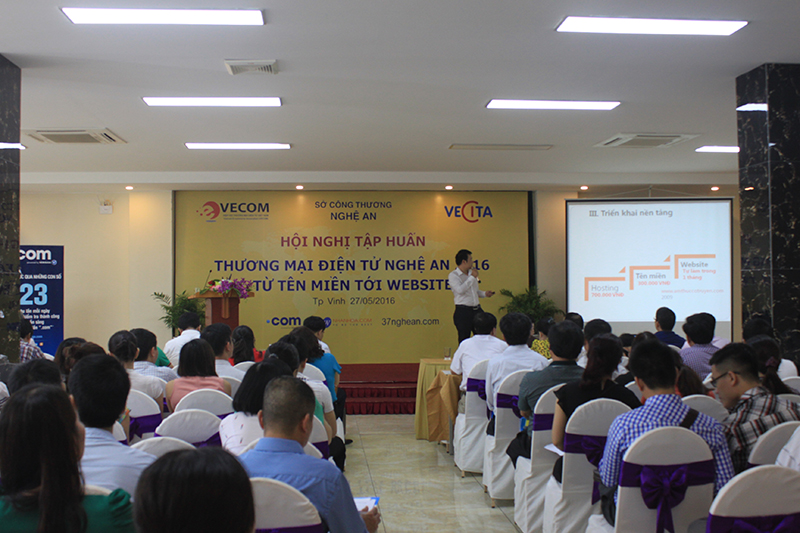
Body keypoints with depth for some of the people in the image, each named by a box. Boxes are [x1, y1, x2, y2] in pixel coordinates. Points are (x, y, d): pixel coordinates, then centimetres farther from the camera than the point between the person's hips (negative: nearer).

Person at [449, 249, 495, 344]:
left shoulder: (471, 273, 16)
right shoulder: (453, 275, -6)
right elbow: (460, 290, -22)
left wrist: (484, 293, 9)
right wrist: (472, 277, -13)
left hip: (477, 309, 7)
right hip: (463, 311, -7)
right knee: (464, 340, -2)